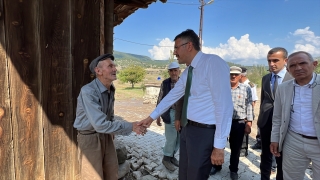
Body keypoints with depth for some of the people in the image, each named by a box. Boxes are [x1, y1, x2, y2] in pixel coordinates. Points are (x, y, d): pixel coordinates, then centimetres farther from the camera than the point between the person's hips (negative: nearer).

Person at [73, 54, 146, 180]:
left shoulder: (111, 89, 2)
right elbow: (100, 124, -31)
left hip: (106, 135, 7)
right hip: (89, 137, -7)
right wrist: (130, 127, -26)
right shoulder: (88, 92, -26)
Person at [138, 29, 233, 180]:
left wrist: (219, 145, -21)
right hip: (187, 129, 8)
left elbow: (224, 106, -23)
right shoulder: (187, 72, 9)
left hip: (204, 132, -8)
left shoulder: (213, 63, -19)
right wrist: (151, 117, 17)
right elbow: (172, 96, 15)